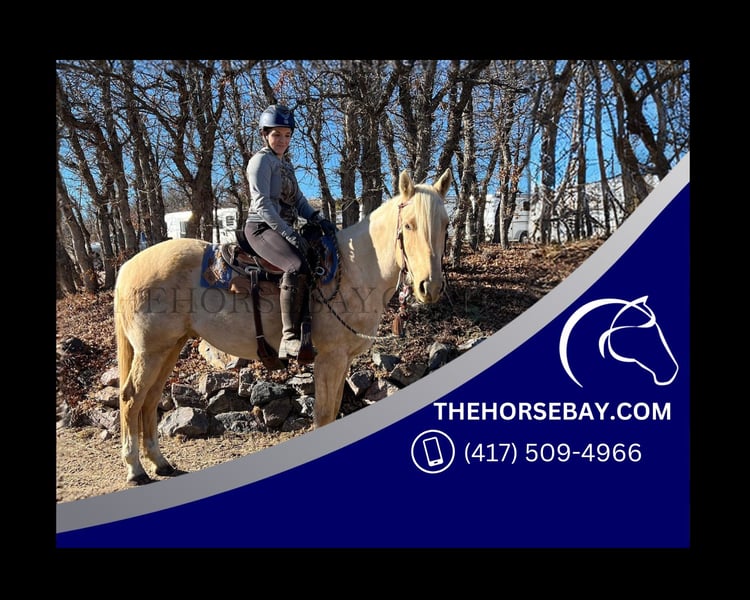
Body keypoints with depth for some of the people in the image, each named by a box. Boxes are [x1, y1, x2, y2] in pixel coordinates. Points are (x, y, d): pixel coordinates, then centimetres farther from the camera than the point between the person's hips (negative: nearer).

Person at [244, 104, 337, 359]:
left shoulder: (285, 162, 21)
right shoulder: (262, 160, -6)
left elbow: (298, 199, 18)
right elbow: (261, 204, -16)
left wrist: (318, 219, 0)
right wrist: (289, 233, -23)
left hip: (284, 229, 10)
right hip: (262, 228, -9)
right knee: (297, 267, -33)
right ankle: (289, 338, -38)